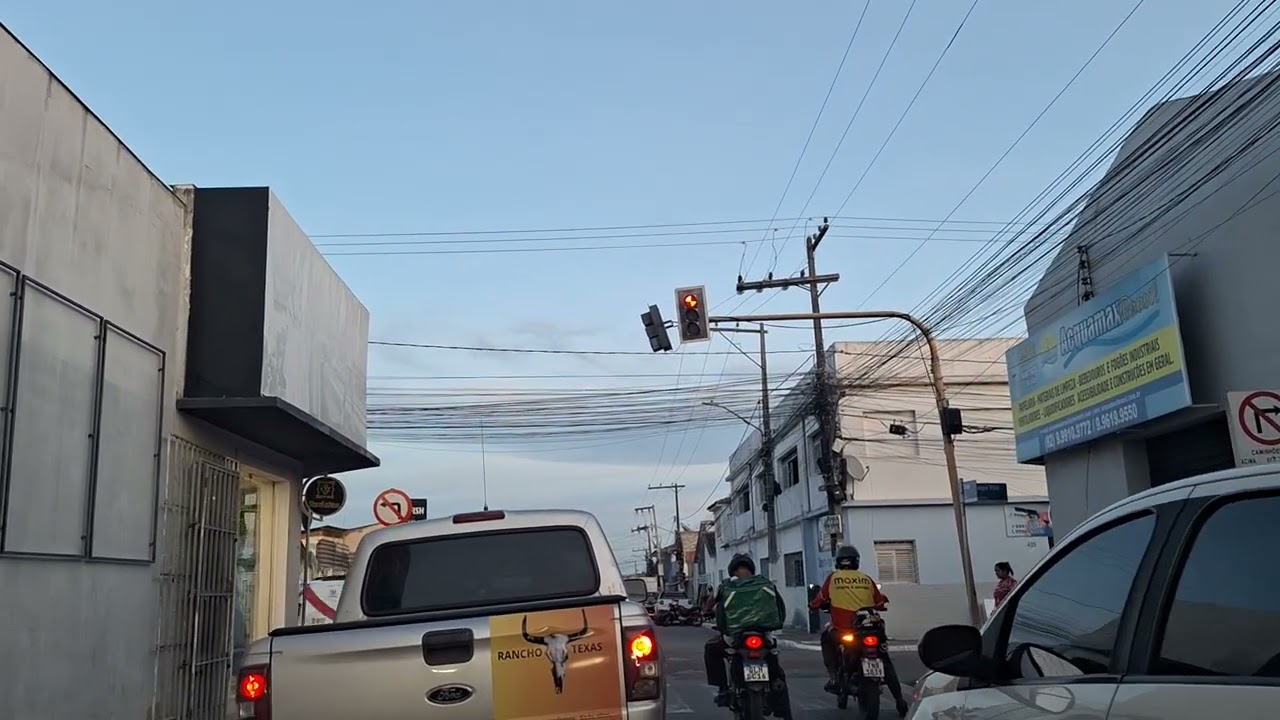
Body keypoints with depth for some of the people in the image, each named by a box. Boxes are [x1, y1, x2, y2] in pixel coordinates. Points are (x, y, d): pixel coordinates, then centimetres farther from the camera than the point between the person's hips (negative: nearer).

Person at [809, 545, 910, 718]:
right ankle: (900, 701, 16)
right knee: (886, 663, 21)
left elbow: (820, 600, 11)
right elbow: (881, 603, 15)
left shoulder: (833, 577, 5)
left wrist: (814, 605, 33)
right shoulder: (866, 578, 10)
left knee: (827, 639, 30)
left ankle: (834, 677, 15)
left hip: (843, 630, -2)